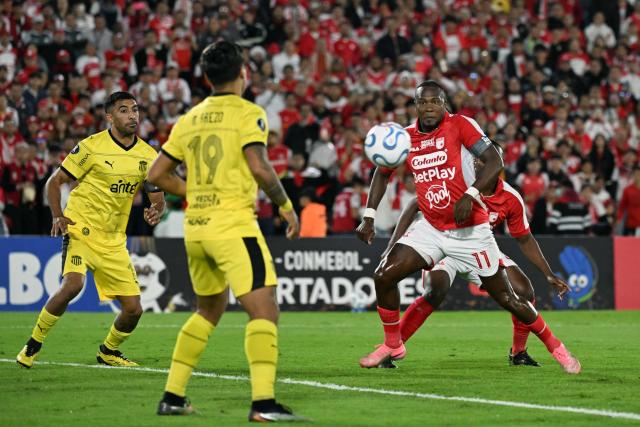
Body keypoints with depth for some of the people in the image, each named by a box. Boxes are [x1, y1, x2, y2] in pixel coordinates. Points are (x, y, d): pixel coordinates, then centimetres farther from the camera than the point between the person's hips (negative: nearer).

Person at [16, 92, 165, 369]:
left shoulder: (147, 155, 4)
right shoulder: (92, 147, -8)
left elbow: (158, 197, 10)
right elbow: (54, 182, -2)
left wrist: (155, 211, -14)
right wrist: (58, 217, -17)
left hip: (113, 241, 5)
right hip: (80, 229, -5)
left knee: (133, 309, -1)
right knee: (73, 284, -31)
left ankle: (108, 351, 30)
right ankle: (34, 343, -10)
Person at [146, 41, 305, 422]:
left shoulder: (190, 119, 13)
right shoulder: (249, 113, -5)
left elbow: (157, 174, 15)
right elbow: (259, 167, -18)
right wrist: (286, 205, -5)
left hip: (196, 229, 7)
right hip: (233, 224, -7)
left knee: (210, 309, 23)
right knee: (264, 311, -9)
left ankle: (172, 396, 22)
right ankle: (263, 402, -22)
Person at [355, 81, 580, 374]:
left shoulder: (460, 125, -11)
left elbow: (494, 161, -18)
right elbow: (382, 173, 17)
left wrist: (470, 195, -30)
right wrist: (368, 217, 7)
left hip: (470, 230, -4)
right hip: (431, 228, 4)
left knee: (506, 299, -1)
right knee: (383, 276, -8)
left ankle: (556, 348, 17)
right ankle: (393, 345, 11)